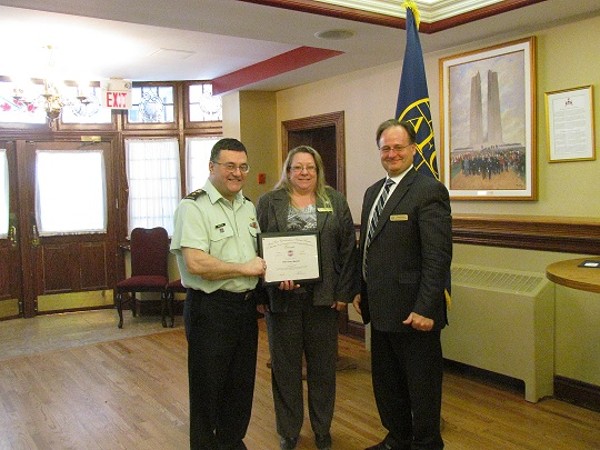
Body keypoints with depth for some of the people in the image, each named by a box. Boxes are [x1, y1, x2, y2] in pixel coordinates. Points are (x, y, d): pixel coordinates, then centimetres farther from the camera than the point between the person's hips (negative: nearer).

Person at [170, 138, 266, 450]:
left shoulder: (248, 207, 12)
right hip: (210, 309, -7)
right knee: (208, 388, 7)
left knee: (241, 385, 18)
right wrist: (245, 269, -15)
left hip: (246, 305, 8)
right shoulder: (193, 207, -14)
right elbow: (196, 263, -24)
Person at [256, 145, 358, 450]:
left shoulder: (335, 201, 7)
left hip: (323, 296, 1)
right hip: (282, 296, 0)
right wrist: (273, 278, -14)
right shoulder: (268, 202, 5)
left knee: (323, 366, 11)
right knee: (285, 366, 9)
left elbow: (348, 248, 3)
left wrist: (344, 292, -3)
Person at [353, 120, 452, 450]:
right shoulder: (373, 191, 12)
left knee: (422, 388, 10)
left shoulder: (429, 191, -14)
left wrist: (425, 309, -21)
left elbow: (438, 257, -19)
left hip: (413, 311, -8)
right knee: (386, 384, 21)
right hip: (381, 309, 8)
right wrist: (360, 290, 14)